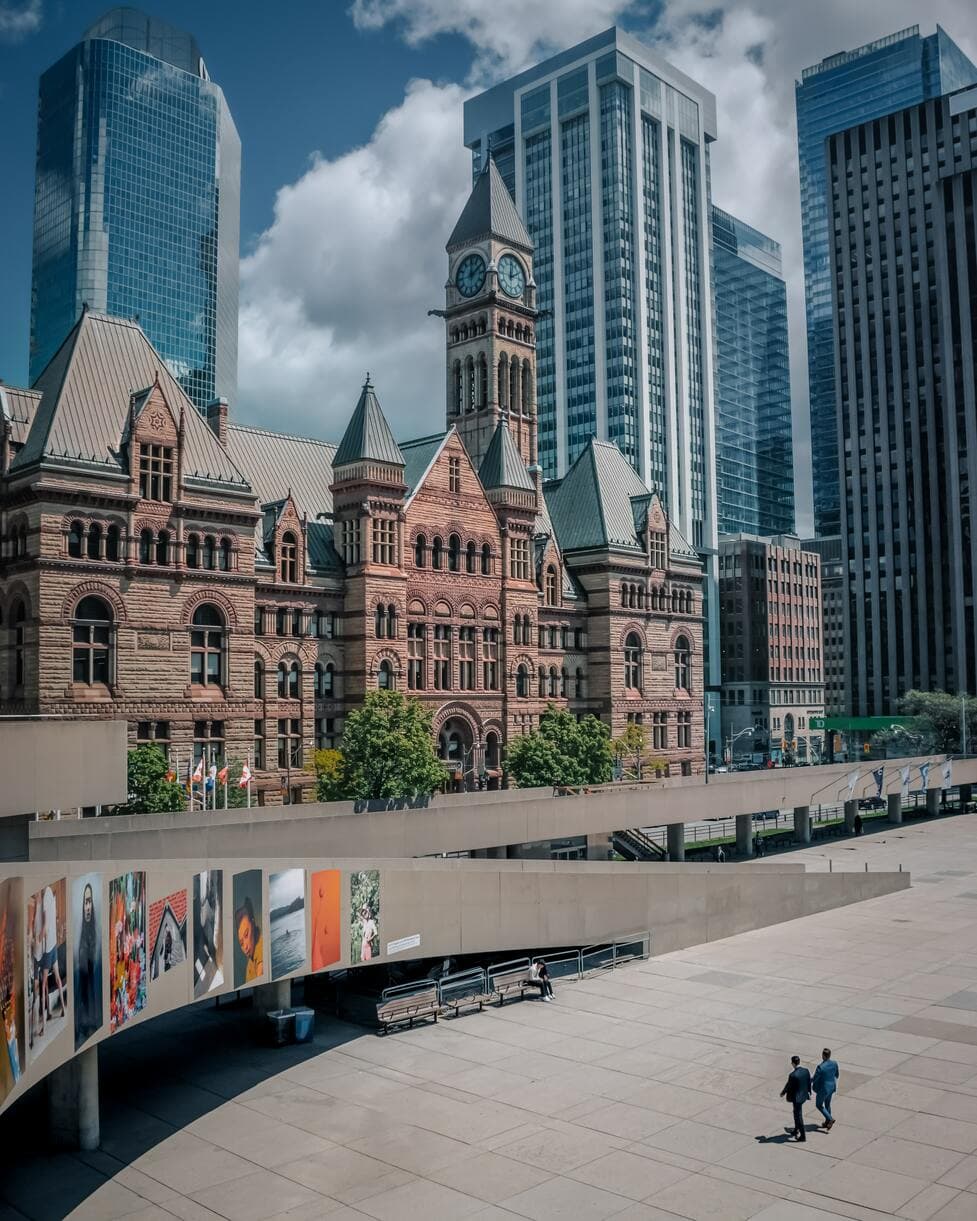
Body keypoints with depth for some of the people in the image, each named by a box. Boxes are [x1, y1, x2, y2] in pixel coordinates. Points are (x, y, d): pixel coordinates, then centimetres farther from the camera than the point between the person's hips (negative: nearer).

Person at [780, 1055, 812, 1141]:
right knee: (797, 1114, 27)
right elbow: (809, 1082, 4)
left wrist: (783, 1093, 2)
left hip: (797, 1097, -8)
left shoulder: (793, 1075, -30)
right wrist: (809, 1092, 21)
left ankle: (803, 1136, 19)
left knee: (798, 1116, 9)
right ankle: (796, 1130, 42)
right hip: (804, 1095, 8)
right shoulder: (806, 1071, -9)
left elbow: (788, 1086, -17)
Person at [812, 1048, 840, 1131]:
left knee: (819, 1105, 15)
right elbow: (837, 1075, 6)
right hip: (831, 1087, 7)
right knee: (827, 1104, 25)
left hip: (823, 1089, -7)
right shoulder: (834, 1063, -13)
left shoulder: (820, 1067, -32)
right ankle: (827, 1122, 36)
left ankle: (830, 1119, 2)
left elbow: (814, 1079, -22)